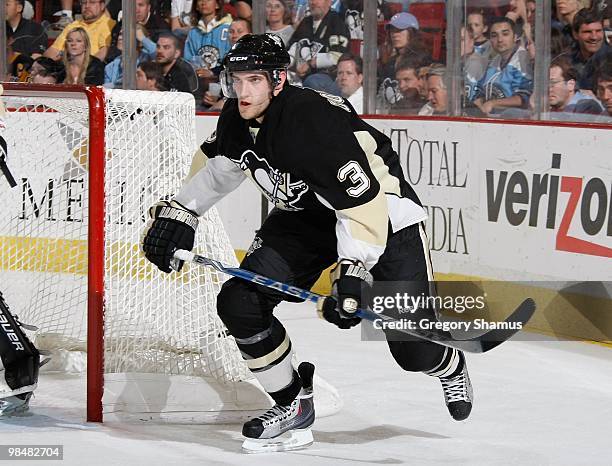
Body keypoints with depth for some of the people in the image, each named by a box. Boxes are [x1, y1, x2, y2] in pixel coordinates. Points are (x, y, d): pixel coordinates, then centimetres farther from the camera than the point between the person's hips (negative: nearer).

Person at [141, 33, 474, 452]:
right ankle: (292, 404, 5)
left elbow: (363, 201, -35)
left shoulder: (313, 123, -34)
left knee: (412, 348, -8)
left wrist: (353, 274, -40)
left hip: (382, 209, -7)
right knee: (240, 301, -12)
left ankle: (450, 368, 31)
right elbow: (216, 166, 14)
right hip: (307, 213, 7)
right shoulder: (237, 120, -9)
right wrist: (178, 213, 8)